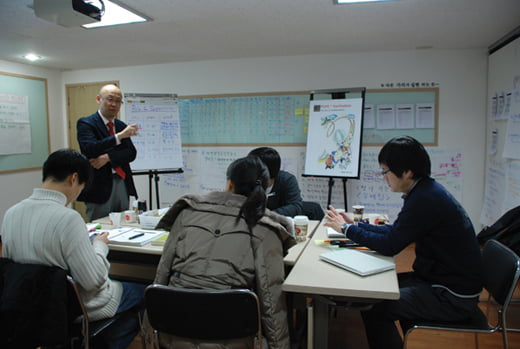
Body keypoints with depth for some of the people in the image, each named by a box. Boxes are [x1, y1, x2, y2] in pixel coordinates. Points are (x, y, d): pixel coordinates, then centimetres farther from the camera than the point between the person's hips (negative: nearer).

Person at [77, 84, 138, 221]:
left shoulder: (121, 126, 14)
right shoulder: (85, 123, -2)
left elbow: (131, 153, 3)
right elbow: (90, 150, -18)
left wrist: (108, 157, -13)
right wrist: (119, 136, -21)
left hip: (122, 184, 5)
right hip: (99, 186, -5)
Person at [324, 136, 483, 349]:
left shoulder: (426, 199, -26)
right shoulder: (426, 191, 5)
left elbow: (389, 246, -21)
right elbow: (395, 231, 13)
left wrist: (347, 228, -10)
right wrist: (356, 225, 7)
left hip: (453, 298, -10)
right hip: (440, 277, 10)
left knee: (373, 307, -14)